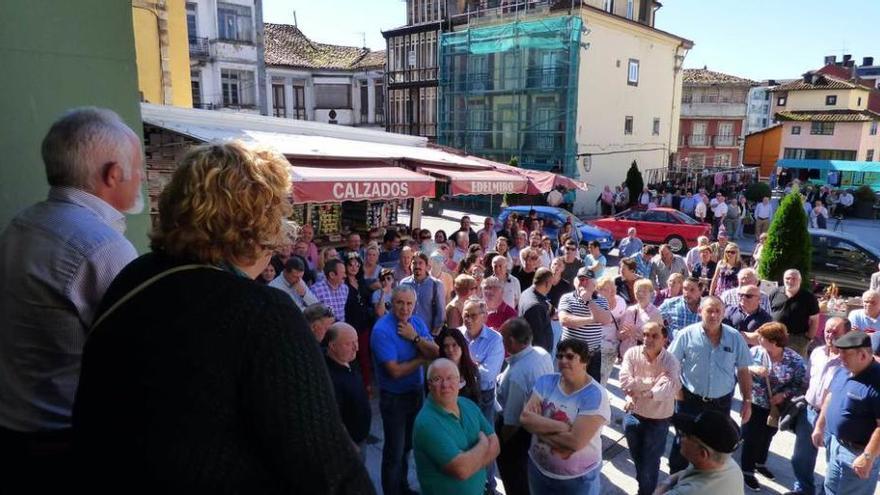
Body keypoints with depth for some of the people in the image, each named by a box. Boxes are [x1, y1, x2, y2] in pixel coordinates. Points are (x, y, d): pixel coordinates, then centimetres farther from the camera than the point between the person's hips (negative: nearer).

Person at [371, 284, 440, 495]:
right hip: (394, 397, -6)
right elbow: (395, 371, -26)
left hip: (416, 392, 6)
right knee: (394, 450, 7)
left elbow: (435, 353, -7)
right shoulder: (382, 330, -23)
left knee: (407, 445, 23)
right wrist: (422, 359, -13)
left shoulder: (417, 321, -2)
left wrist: (415, 337, -22)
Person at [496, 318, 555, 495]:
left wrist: (499, 443, -9)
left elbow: (512, 421, -27)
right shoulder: (543, 354, -14)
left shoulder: (516, 374, -38)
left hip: (519, 431, -8)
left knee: (514, 479, 20)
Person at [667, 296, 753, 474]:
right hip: (690, 400, -2)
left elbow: (743, 371, 2)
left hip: (722, 402, 2)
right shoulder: (686, 335, -12)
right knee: (683, 442, 8)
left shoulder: (735, 337, -5)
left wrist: (747, 401, 1)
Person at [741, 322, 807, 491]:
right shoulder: (755, 351, -12)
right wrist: (752, 369, -28)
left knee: (767, 437, 23)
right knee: (752, 438, 6)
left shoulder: (795, 360, -14)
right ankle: (747, 471, 24)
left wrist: (784, 394, -22)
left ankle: (760, 463, 46)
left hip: (776, 407, 2)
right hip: (754, 404, -2)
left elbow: (802, 385, -10)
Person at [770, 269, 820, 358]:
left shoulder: (809, 297, -2)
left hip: (797, 340, -3)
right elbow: (768, 313, 11)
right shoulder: (775, 293, 5)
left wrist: (809, 338, -5)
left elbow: (814, 320, 0)